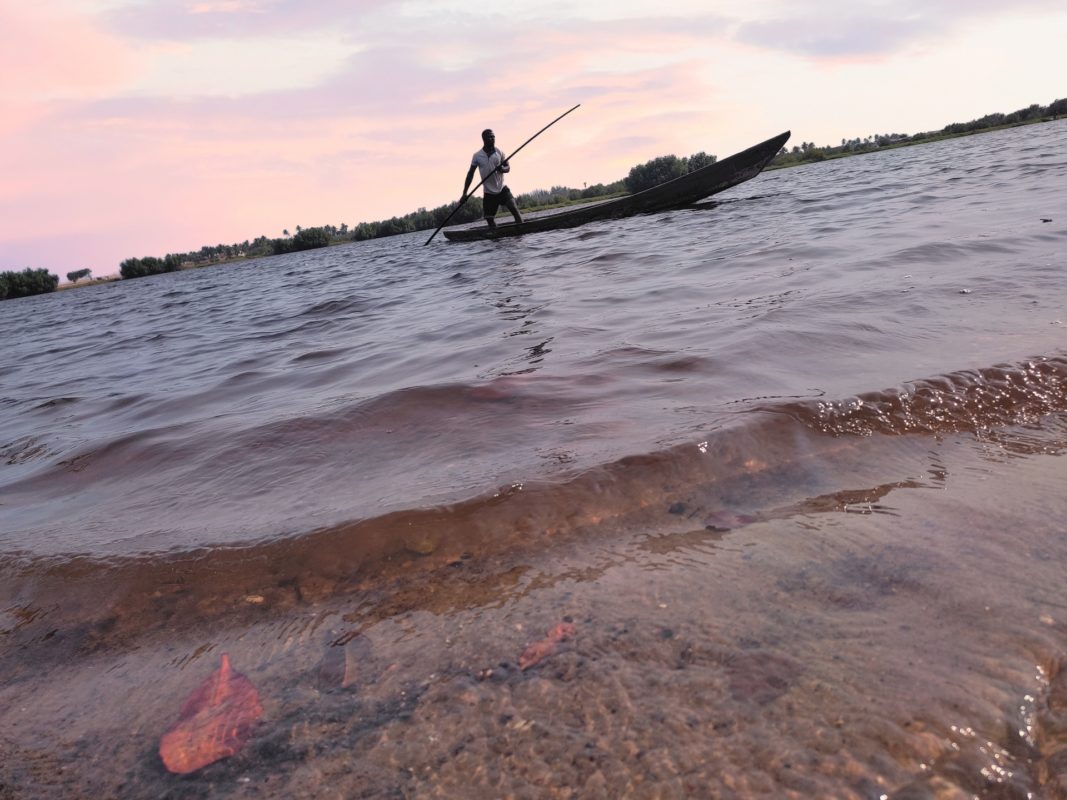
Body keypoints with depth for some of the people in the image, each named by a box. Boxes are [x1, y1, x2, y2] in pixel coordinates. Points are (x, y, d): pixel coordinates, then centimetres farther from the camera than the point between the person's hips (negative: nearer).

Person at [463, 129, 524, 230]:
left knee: (514, 209, -18)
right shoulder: (477, 156, -3)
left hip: (502, 189, 0)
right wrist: (464, 193, -4)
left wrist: (502, 169, -21)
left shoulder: (499, 153, -1)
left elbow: (508, 167, 5)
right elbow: (470, 174, 1)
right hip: (488, 193, 0)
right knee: (489, 218, 1)